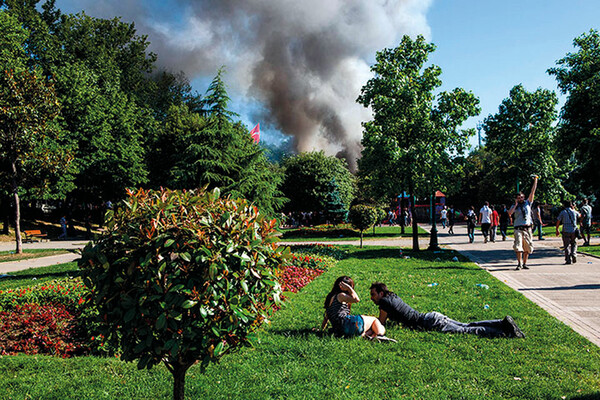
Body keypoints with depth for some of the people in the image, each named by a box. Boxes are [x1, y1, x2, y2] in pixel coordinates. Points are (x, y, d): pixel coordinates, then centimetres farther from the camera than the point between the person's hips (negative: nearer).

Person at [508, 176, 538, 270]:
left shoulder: (527, 203, 13)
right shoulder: (514, 206, 9)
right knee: (518, 246, -14)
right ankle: (519, 263, -11)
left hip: (527, 228, 2)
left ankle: (524, 263, 15)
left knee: (527, 247, 4)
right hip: (518, 229, -2)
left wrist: (535, 180, 8)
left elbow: (533, 191, 10)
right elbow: (510, 213, -9)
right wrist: (516, 204, -7)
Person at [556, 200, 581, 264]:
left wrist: (557, 230, 10)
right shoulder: (574, 212, 5)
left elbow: (558, 222, 0)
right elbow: (579, 215, 29)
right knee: (574, 244, 19)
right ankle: (574, 255, -3)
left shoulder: (563, 212, -1)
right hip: (574, 231, 2)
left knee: (567, 245, 5)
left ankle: (568, 260, 0)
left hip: (566, 231, -2)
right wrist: (573, 209, 36)